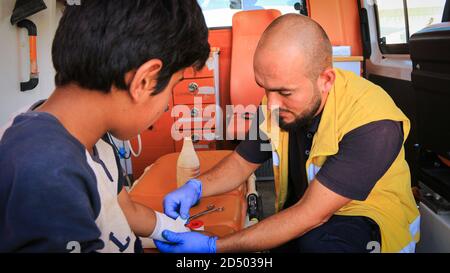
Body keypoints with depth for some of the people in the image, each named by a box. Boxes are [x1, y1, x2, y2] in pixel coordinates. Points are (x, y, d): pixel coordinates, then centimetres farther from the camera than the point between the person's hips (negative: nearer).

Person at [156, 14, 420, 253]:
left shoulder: (373, 123, -29)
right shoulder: (279, 102, -12)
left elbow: (312, 215, -29)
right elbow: (241, 163, 3)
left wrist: (214, 246, -31)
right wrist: (195, 187, -18)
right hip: (303, 211, 5)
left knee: (317, 242, -36)